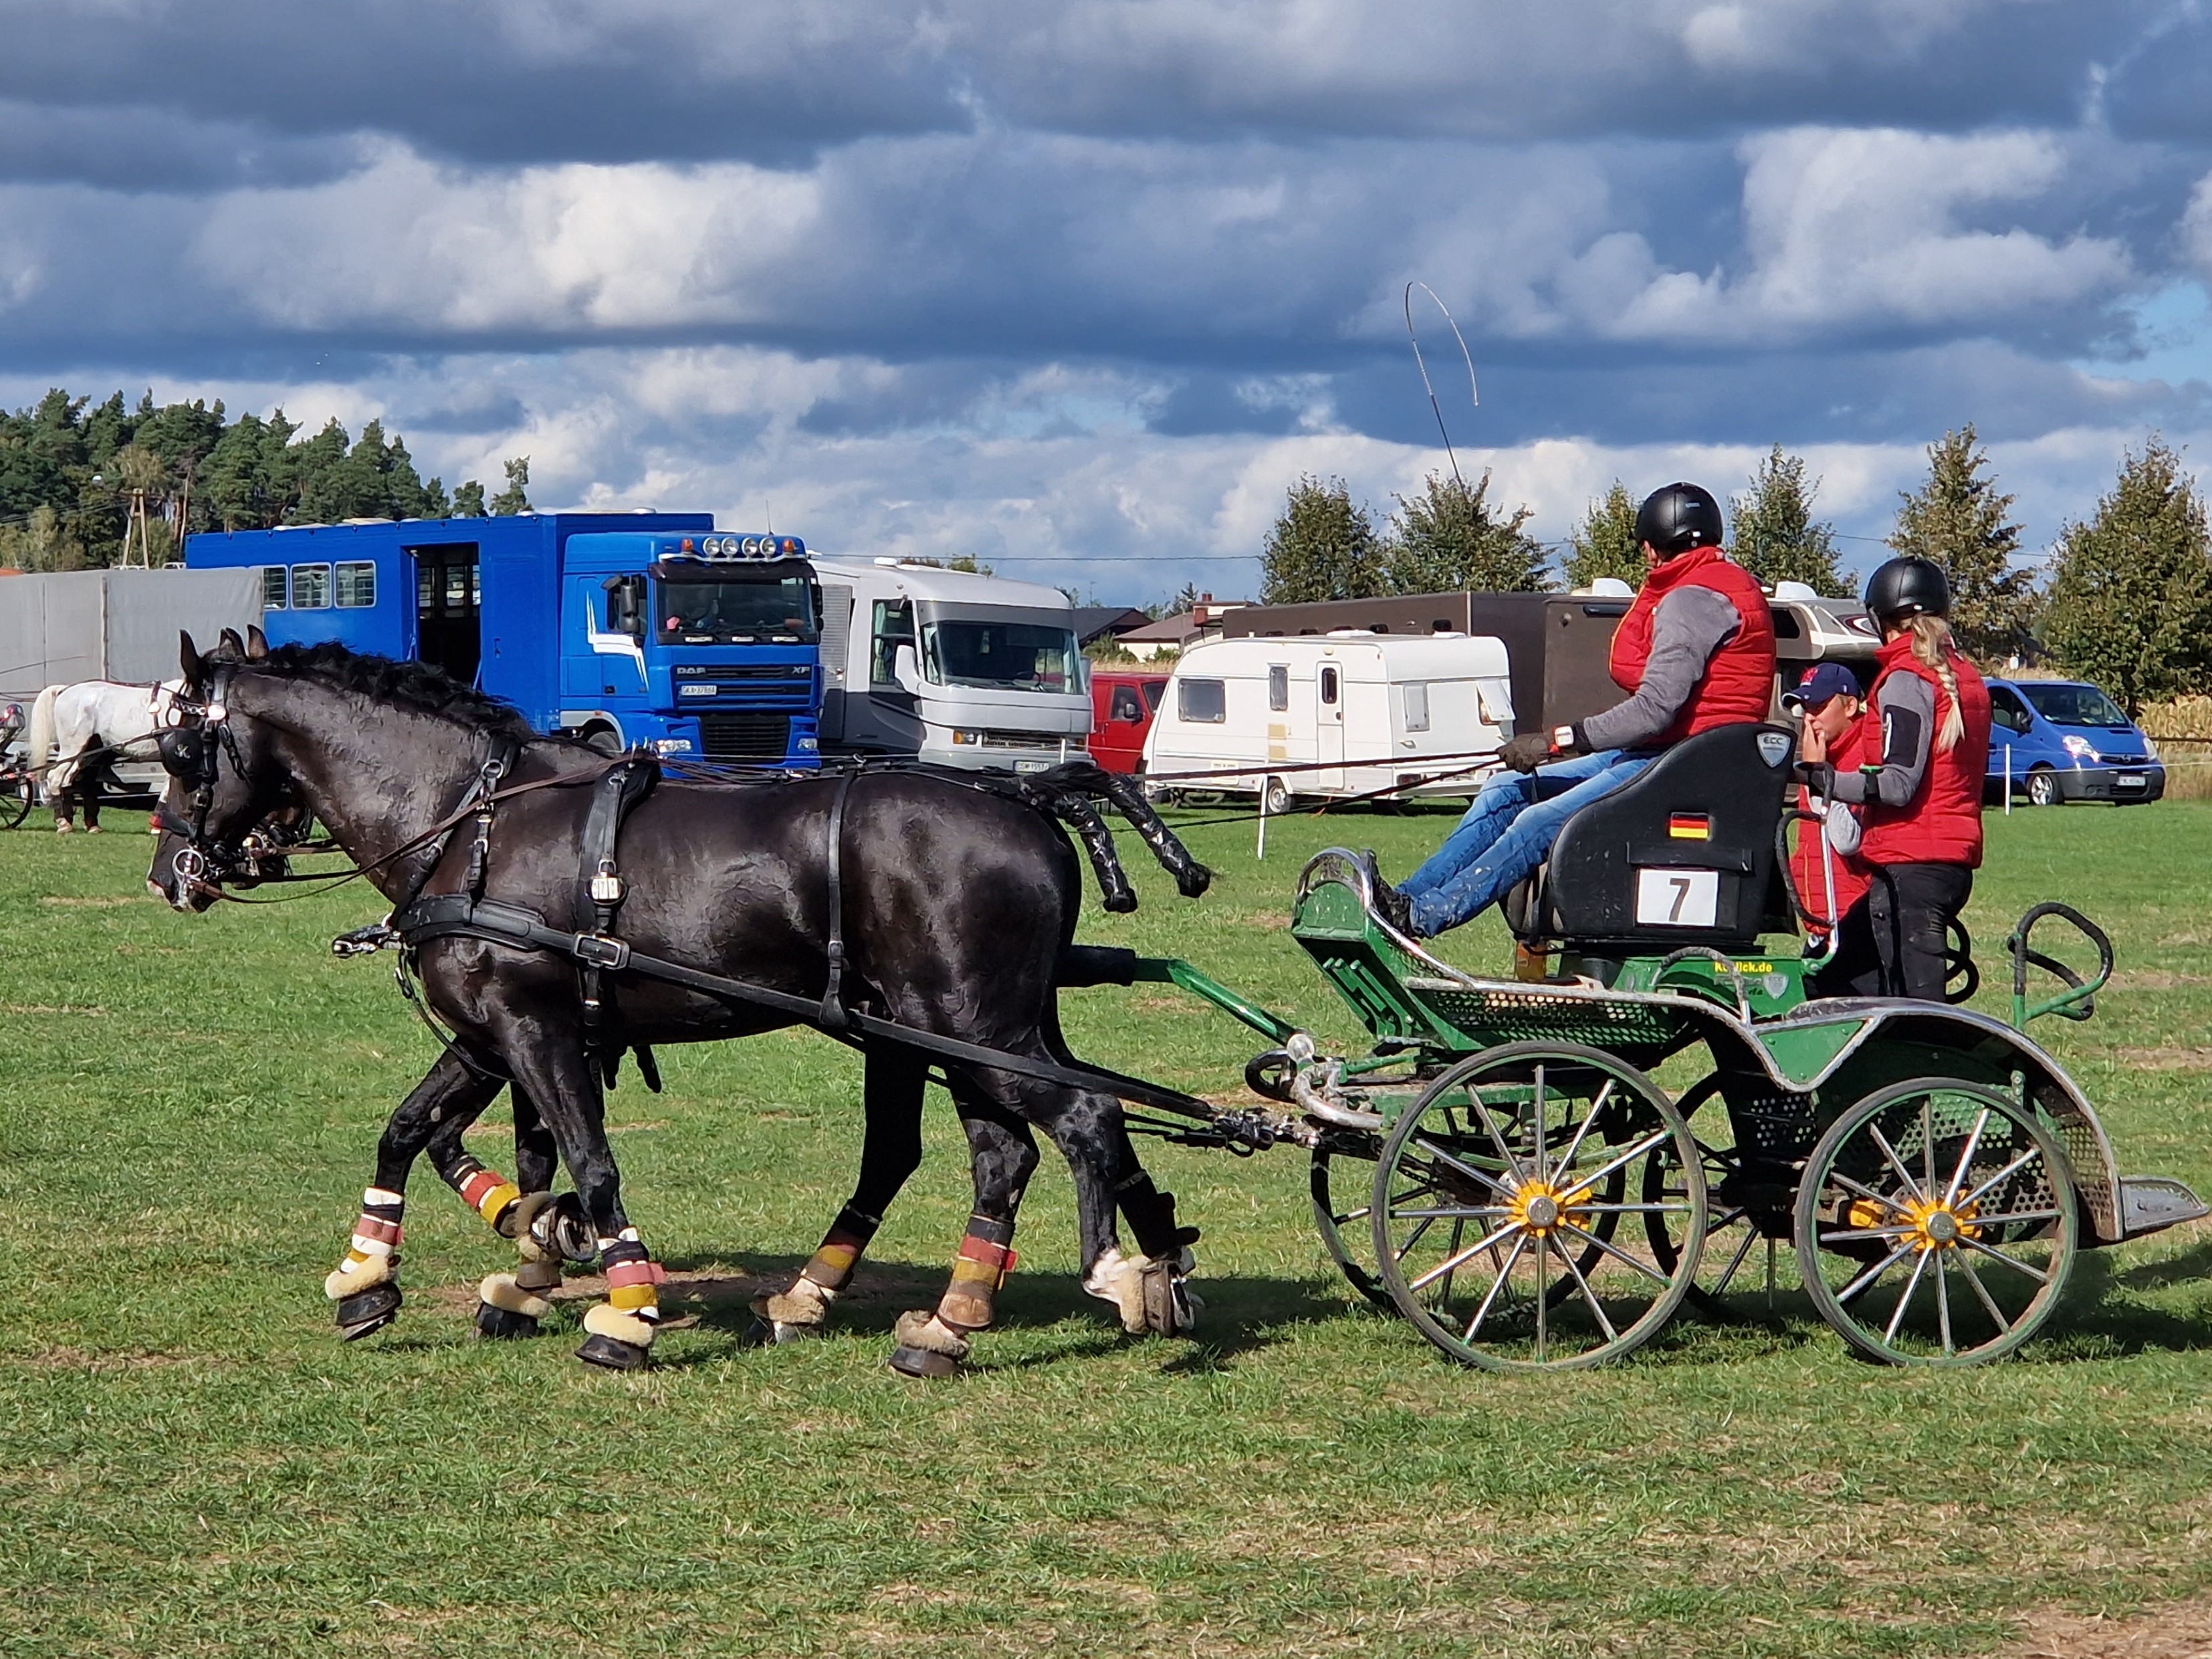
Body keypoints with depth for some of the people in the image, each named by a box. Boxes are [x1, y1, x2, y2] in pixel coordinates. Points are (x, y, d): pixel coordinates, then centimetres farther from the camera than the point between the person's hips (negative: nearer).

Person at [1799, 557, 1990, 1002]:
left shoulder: (1906, 677, -10)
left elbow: (1898, 784, -19)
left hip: (1910, 864, -9)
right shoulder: (1964, 676, 16)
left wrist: (1820, 776, -23)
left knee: (1917, 1003, -12)